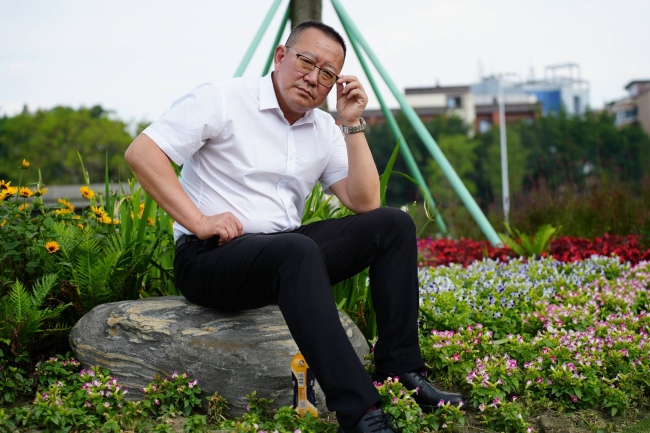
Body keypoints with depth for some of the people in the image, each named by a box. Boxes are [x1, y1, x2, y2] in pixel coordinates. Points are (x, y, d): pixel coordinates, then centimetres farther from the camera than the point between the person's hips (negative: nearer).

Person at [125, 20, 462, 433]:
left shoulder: (324, 129, 12)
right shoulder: (223, 100, -5)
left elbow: (365, 203, 3)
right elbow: (141, 151, -13)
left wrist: (353, 124, -3)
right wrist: (198, 221, -20)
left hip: (288, 254, 7)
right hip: (210, 257, -7)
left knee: (394, 224, -6)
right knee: (297, 250, -39)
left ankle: (401, 372, -9)